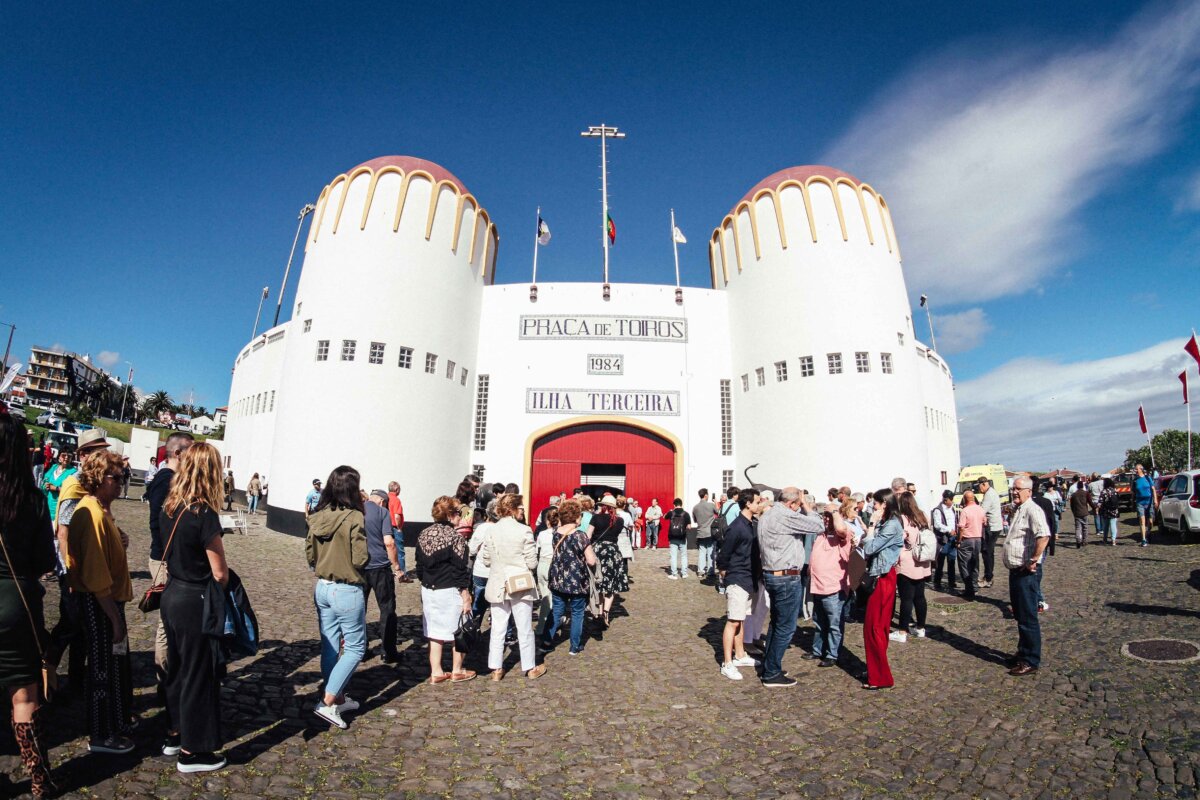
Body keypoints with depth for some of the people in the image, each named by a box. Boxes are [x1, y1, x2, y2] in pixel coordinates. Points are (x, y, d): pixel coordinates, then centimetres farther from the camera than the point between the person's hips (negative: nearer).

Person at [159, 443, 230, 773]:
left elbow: (172, 553, 10)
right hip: (195, 601, -8)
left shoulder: (170, 508, 0)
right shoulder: (205, 515, -23)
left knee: (178, 667, 23)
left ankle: (175, 734, 39)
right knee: (199, 674, 7)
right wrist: (225, 581, 3)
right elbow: (220, 574, -17)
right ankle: (192, 751, 21)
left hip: (172, 594, 8)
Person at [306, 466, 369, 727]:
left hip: (322, 588, 7)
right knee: (355, 648, 7)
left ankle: (338, 698, 31)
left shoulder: (318, 517, 0)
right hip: (347, 591, -7)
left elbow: (309, 554, 9)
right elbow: (360, 559, -18)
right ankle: (327, 703, 3)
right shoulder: (354, 518, -20)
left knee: (330, 646, 17)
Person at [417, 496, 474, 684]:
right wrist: (466, 597, -11)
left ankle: (436, 672, 21)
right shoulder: (455, 537, -16)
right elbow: (460, 570, -16)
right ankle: (457, 671, 20)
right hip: (450, 591, -6)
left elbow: (420, 566, 11)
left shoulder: (424, 535, 5)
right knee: (459, 632, 9)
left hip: (429, 591, 7)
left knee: (434, 632, 14)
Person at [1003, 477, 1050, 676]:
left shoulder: (1032, 510, -16)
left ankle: (1031, 661, 8)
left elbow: (1043, 536, -33)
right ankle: (1023, 653, 33)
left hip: (1027, 573, -10)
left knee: (1028, 618, -1)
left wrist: (1033, 560, -26)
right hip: (1016, 571, 10)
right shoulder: (1018, 510, 15)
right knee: (1019, 614, 20)